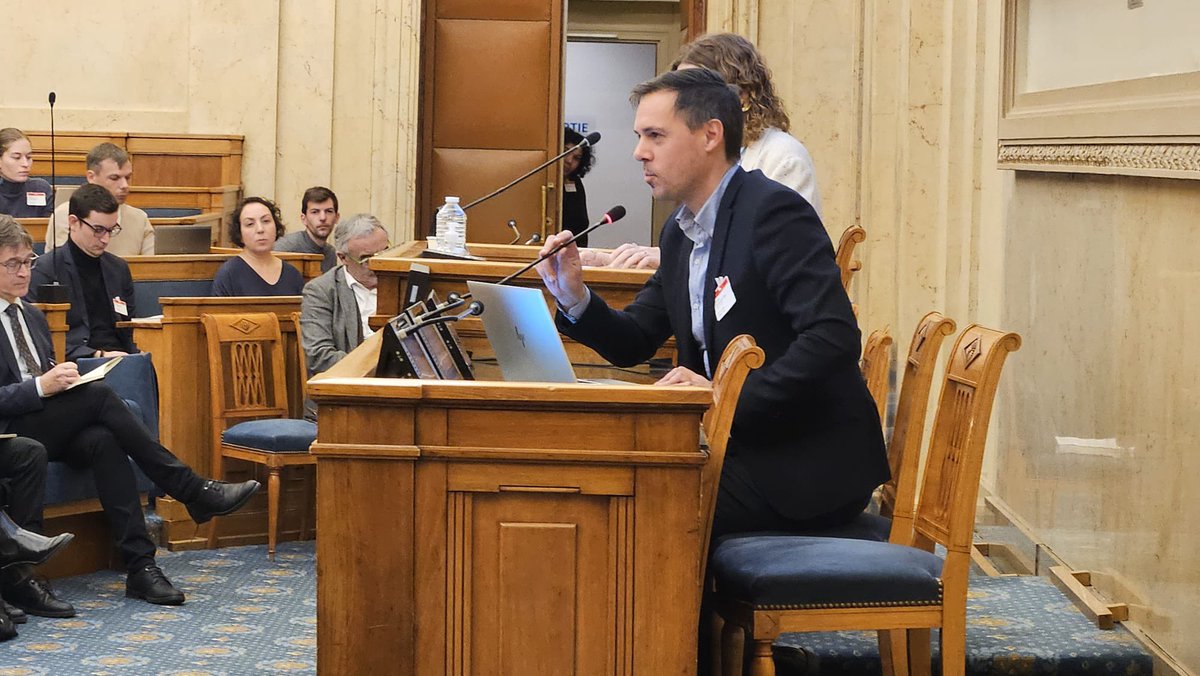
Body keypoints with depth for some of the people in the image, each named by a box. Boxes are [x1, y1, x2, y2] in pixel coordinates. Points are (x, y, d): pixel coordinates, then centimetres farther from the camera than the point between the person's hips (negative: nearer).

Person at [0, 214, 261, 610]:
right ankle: (193, 491, -23)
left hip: (48, 429, 7)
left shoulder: (32, 316, 21)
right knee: (98, 395, -27)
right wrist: (40, 387, -21)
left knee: (104, 442, -28)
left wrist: (62, 378, 2)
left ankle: (140, 565, -35)